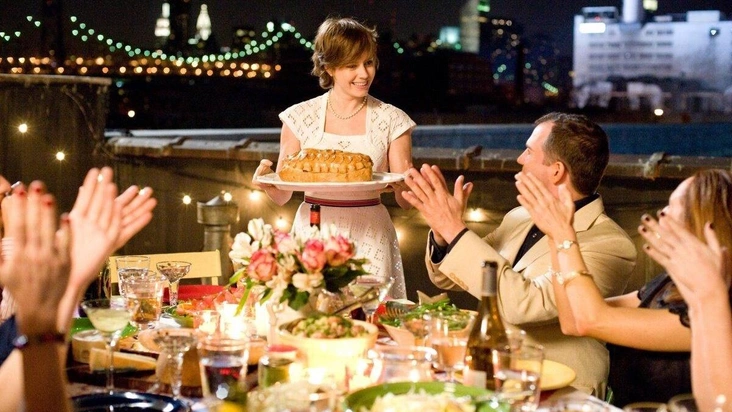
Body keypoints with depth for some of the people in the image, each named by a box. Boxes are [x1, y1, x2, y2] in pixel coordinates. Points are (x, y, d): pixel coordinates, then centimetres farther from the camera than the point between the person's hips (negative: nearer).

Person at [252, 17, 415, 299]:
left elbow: (405, 201, 4)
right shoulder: (300, 117, 3)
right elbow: (282, 196, 7)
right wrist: (266, 181, -14)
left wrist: (405, 185, -17)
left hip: (369, 244, 0)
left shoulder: (392, 121, 2)